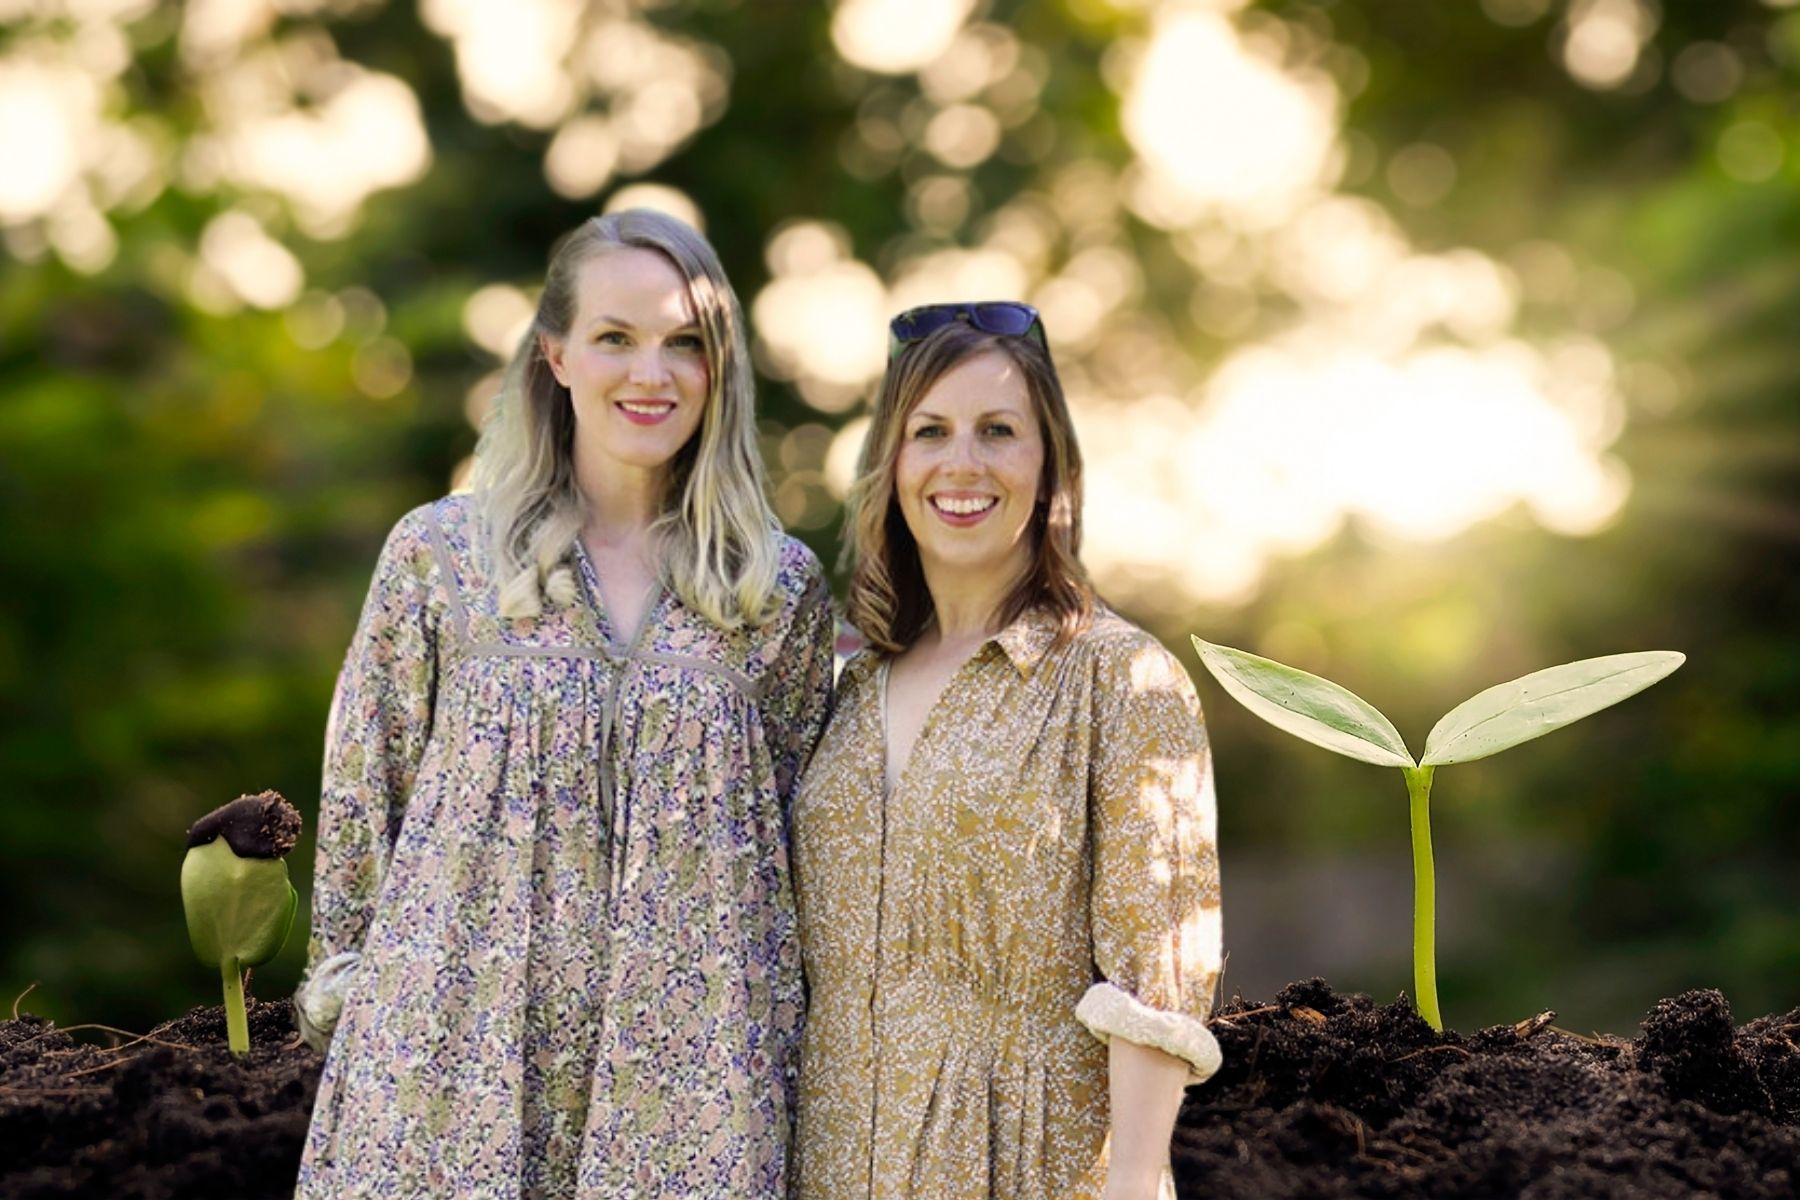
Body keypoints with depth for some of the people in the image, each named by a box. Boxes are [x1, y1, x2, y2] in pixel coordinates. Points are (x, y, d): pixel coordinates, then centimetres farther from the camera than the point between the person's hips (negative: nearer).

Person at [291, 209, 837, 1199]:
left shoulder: (783, 588, 4)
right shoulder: (437, 555, 0)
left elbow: (798, 840, 10)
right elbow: (362, 802, 6)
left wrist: (786, 1048, 10)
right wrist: (348, 997, 4)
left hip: (689, 1074, 1)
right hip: (463, 1059, -1)